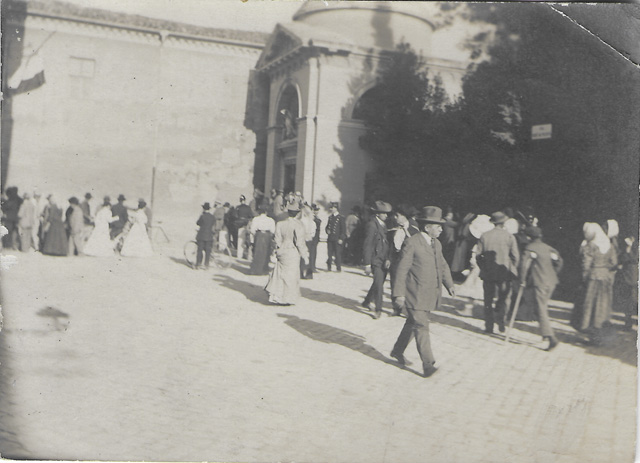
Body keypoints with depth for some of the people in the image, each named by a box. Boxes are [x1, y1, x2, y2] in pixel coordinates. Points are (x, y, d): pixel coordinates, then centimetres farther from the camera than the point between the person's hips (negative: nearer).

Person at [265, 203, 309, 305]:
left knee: (279, 274, 15)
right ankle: (285, 299, 12)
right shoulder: (298, 225, -14)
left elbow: (278, 240, 4)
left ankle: (274, 296, 15)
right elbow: (300, 242, -14)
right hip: (292, 253, -5)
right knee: (290, 276, 6)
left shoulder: (280, 224, 1)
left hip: (281, 251, 5)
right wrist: (305, 255, -4)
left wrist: (278, 251, 16)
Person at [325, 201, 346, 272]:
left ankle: (339, 267, 0)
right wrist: (327, 230, 1)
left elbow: (343, 229, -4)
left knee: (338, 253, -5)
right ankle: (329, 267, 10)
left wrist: (341, 238, -11)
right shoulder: (330, 217, 15)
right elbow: (327, 226, 24)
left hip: (337, 239, -5)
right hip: (330, 239, 5)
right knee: (330, 253, 5)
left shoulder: (341, 218, -3)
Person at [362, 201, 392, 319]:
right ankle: (378, 309, -2)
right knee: (378, 283, -11)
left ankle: (366, 302, 31)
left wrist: (388, 259, 6)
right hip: (376, 260, -8)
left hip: (384, 261, 8)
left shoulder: (383, 225, 14)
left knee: (378, 283, 13)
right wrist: (367, 264, -15)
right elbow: (367, 245, -13)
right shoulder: (371, 225, -12)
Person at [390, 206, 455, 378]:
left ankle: (398, 350, 35)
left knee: (412, 324, 18)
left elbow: (443, 266, 21)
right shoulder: (412, 243, -13)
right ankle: (428, 364, -6)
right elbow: (402, 269, -14)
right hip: (415, 295, -8)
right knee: (421, 327, -8)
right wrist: (399, 293, -16)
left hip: (430, 296, 8)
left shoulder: (436, 244, 12)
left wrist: (449, 284, 8)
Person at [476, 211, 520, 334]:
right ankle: (501, 322, 1)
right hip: (504, 273, -1)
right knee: (504, 297, 13)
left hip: (488, 273, 2)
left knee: (488, 300, 9)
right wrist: (512, 269, 9)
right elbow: (515, 256, -7)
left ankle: (489, 327, 11)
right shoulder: (509, 236, -6)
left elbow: (478, 255, 0)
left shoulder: (484, 236, -1)